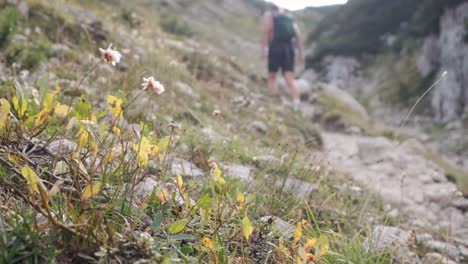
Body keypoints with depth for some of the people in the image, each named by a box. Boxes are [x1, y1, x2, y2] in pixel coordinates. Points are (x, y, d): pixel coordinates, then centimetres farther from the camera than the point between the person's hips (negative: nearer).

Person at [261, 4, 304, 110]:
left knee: (272, 77, 8)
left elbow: (267, 30, -6)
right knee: (289, 79, -1)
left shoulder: (268, 14, 13)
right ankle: (296, 102, -19)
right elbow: (298, 35, 14)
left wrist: (264, 48, -11)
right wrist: (300, 52, 12)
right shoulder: (289, 18, 26)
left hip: (276, 46, -4)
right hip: (289, 47, 4)